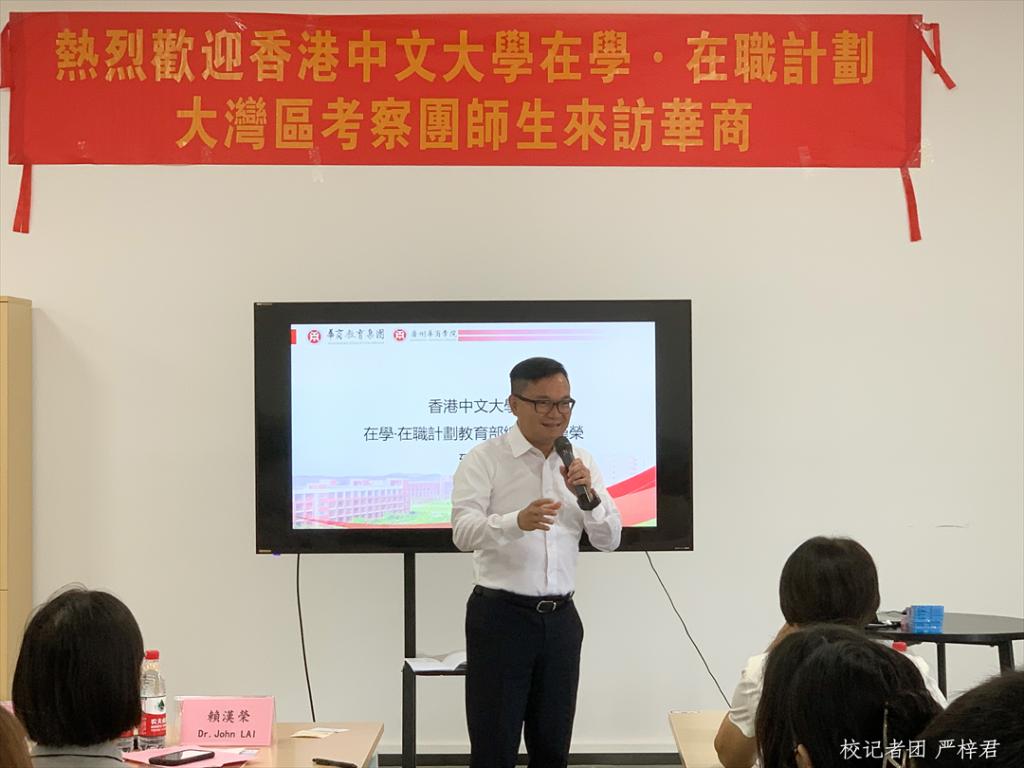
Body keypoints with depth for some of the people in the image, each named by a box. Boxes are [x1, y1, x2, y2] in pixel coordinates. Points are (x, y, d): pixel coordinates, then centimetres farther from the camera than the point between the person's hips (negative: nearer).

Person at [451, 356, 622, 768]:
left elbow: (609, 539, 8)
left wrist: (588, 495, -11)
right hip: (500, 615, -5)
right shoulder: (484, 460, -5)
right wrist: (518, 521, -37)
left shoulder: (580, 462, 10)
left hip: (560, 618, 5)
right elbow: (464, 531, -19)